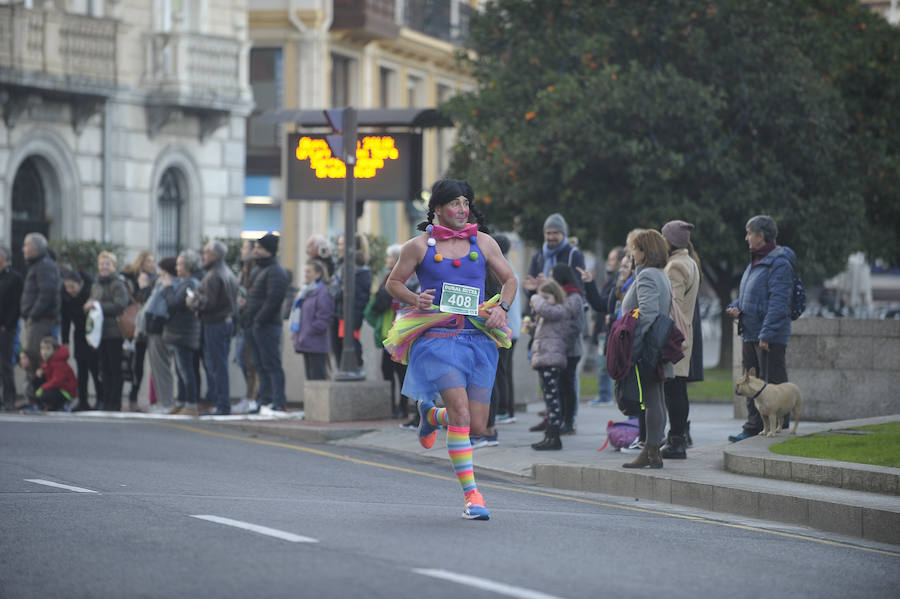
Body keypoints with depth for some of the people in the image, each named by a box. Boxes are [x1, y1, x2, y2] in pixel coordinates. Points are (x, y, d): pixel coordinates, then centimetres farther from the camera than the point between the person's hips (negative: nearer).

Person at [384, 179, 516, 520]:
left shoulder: (483, 242, 9)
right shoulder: (419, 246, 3)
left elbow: (509, 279, 18)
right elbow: (393, 282, 12)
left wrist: (502, 307, -1)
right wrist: (414, 299, -9)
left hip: (478, 337, 3)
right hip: (437, 337, -3)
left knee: (477, 427, 2)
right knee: (461, 411, -20)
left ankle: (430, 414, 36)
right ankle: (471, 495, -15)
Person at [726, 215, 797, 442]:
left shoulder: (779, 263, -14)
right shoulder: (755, 262, 17)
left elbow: (779, 302, -20)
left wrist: (767, 333, -24)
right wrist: (736, 307, 5)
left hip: (770, 337, -10)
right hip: (750, 335, 10)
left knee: (773, 384, -5)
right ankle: (753, 427, 19)